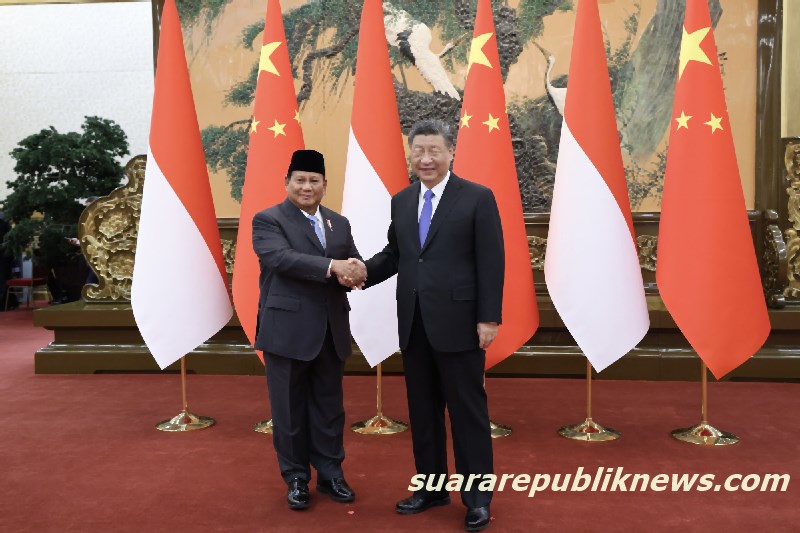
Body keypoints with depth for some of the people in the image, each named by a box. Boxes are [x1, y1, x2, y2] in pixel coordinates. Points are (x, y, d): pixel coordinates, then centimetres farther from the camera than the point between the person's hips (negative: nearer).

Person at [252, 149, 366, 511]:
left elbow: (352, 264, 7)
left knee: (329, 406, 13)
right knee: (290, 408, 7)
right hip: (287, 329, -4)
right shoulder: (267, 220, -4)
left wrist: (355, 272, -17)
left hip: (331, 330, 5)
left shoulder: (339, 223, 13)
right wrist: (331, 266, -29)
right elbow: (282, 258, -20)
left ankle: (330, 474, 28)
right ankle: (296, 478, 23)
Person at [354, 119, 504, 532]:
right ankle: (432, 487, 30)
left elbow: (491, 262, -8)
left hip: (458, 322, -5)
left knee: (467, 411, 5)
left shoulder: (478, 198, -4)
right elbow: (394, 253, 14)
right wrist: (362, 273, -4)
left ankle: (477, 497, 19)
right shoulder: (401, 201, 12)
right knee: (422, 410, 14)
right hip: (413, 324, 6)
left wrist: (489, 317, -13)